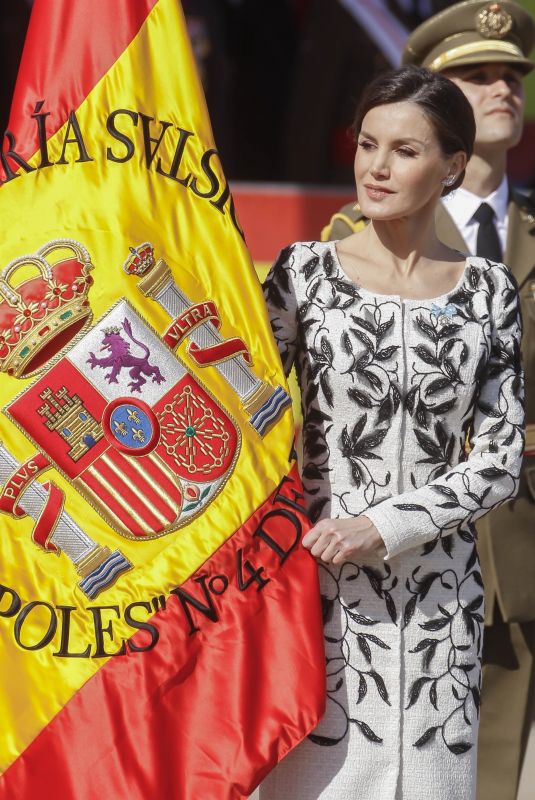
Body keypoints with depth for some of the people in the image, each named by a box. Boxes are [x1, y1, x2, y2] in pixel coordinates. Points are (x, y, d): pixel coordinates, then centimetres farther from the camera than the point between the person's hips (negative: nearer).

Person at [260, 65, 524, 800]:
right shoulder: (305, 272, 0)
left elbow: (501, 462, 0)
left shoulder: (488, 292, 4)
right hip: (321, 579, -2)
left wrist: (382, 526, -12)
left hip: (438, 591, 2)